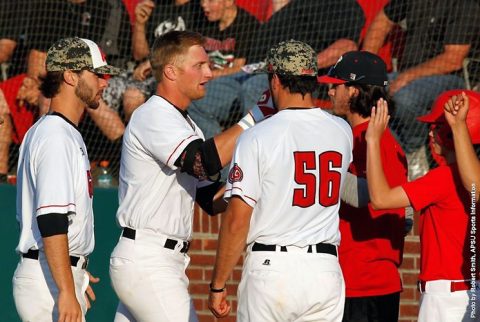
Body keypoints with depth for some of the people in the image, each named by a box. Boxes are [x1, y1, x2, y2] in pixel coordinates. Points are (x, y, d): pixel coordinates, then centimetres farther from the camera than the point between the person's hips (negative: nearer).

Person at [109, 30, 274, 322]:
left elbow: (211, 200, 17)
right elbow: (205, 161, -27)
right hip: (147, 262, -10)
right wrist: (254, 119, -22)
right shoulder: (153, 116, -11)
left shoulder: (186, 125, 20)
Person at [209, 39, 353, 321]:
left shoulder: (257, 137, -8)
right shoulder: (342, 132, 5)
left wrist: (218, 285, -2)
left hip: (271, 267, -4)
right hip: (326, 271, 4)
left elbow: (237, 221, -10)